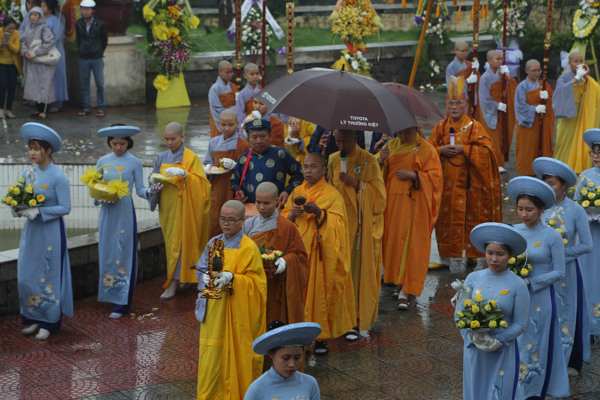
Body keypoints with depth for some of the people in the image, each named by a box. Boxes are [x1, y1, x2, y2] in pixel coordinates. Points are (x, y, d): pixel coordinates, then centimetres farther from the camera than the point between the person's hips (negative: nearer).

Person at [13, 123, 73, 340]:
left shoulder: (58, 177, -14)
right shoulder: (28, 173, 4)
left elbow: (65, 208, -14)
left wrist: (39, 211, -23)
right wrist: (18, 208, -11)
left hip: (51, 231, -6)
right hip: (31, 230, 6)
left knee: (48, 276, 3)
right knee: (26, 275, 7)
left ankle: (48, 323, 15)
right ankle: (34, 319, 22)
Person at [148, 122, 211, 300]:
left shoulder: (191, 158, -5)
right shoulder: (162, 158, 10)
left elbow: (200, 181, -12)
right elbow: (152, 179, 14)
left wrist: (184, 173, -27)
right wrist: (154, 181, -10)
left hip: (183, 206, -6)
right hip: (167, 205, 6)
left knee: (179, 243, -7)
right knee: (170, 243, 9)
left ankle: (173, 283, -5)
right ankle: (186, 277, 21)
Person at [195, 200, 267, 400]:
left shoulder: (248, 248, -9)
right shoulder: (214, 243, 8)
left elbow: (255, 280, -11)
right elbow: (201, 269, 13)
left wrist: (232, 278, -25)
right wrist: (206, 278, -10)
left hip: (236, 310, -5)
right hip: (213, 309, 5)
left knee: (234, 350, 0)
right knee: (212, 353, 8)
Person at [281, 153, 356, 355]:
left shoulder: (332, 195, -3)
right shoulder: (297, 193, 12)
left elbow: (337, 223, -12)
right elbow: (283, 219, 11)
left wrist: (319, 212, -28)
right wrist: (292, 214, -11)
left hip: (320, 252, -4)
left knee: (320, 291, -3)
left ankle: (321, 337, 5)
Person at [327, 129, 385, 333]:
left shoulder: (368, 160, -2)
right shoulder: (332, 161, 10)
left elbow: (378, 192, -7)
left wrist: (356, 183, -17)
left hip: (361, 225, -4)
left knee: (358, 269, -5)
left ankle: (356, 320, -1)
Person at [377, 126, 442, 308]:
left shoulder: (426, 149, 0)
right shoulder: (391, 145, 12)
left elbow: (434, 176, -4)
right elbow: (379, 173, 9)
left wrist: (412, 175, -16)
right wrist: (380, 161, -13)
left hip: (414, 205, -4)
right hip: (392, 202, 4)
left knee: (410, 244, -8)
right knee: (393, 240, 5)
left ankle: (406, 291, -9)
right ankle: (398, 280, 20)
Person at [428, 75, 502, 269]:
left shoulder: (474, 126, -3)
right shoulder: (441, 126, 7)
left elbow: (487, 148, -10)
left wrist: (464, 149, -18)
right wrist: (441, 150, -10)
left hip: (469, 182, -3)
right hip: (446, 182, 3)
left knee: (471, 217, 2)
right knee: (446, 218, 6)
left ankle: (472, 254, 16)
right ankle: (445, 257, 13)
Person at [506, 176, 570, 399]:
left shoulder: (552, 237, -12)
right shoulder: (514, 231, 0)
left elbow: (559, 273, -9)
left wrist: (530, 282, -17)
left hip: (539, 299, -4)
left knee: (534, 347, 6)